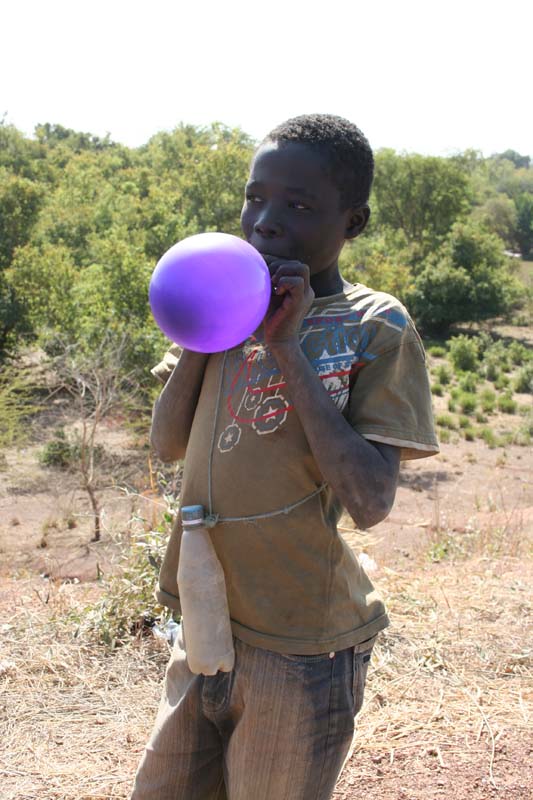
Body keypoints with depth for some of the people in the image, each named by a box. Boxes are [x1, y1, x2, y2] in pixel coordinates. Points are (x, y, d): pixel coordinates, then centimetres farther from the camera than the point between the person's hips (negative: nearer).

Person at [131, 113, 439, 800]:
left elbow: (371, 502, -21)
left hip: (301, 647, -5)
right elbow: (168, 443, 3)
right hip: (205, 626, 5)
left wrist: (289, 349, -22)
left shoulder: (376, 326, -11)